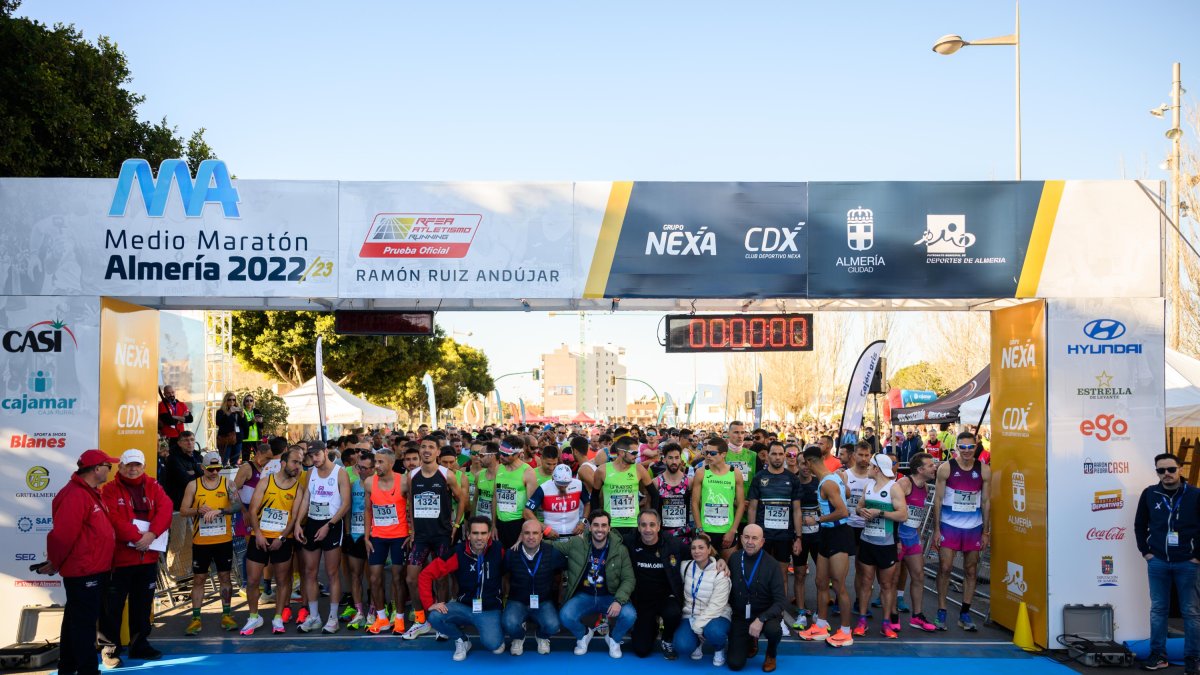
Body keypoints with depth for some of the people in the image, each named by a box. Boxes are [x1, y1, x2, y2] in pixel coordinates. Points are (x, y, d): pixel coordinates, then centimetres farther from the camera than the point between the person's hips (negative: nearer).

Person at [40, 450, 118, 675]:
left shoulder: (91, 493, 14)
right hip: (82, 572, -10)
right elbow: (62, 535, -23)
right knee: (84, 622, -4)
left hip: (95, 570, 10)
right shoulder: (75, 496, -20)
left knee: (76, 620, 18)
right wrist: (53, 564, -12)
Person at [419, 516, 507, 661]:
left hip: (490, 610, -1)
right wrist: (430, 603, -18)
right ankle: (461, 641, 5)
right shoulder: (458, 553, -15)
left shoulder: (498, 551, -12)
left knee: (493, 645, -26)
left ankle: (498, 632, 14)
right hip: (464, 606, 1)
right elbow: (426, 575, -13)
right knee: (435, 617, -26)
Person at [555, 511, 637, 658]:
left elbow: (628, 579, -8)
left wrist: (619, 601, -24)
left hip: (609, 597, 0)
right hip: (584, 596, 0)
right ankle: (583, 635, 9)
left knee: (629, 615, -29)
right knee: (565, 616, -29)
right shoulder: (576, 544, -6)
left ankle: (614, 639, 9)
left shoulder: (620, 550, -6)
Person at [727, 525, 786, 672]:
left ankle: (771, 655, 1)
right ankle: (751, 641, 28)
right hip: (740, 616, 2)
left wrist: (761, 619, -30)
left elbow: (780, 601, -18)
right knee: (735, 664, -8)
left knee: (773, 629, -37)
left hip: (765, 614, -2)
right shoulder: (733, 560, -6)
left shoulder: (772, 565, -14)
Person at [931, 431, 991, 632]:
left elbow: (985, 502, 5)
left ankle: (965, 614, 18)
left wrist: (986, 532, 3)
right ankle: (941, 612, 7)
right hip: (949, 525, -2)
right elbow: (938, 499, -4)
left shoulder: (984, 470, -1)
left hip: (974, 527, 2)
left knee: (971, 571, 8)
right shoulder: (946, 468, -7)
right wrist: (936, 530, -7)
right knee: (945, 568, -3)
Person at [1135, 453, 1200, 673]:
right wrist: (1145, 551, 6)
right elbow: (1140, 525, 12)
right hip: (1157, 563, 3)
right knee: (1158, 610, 8)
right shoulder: (1149, 494, 2)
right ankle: (1158, 654, 15)